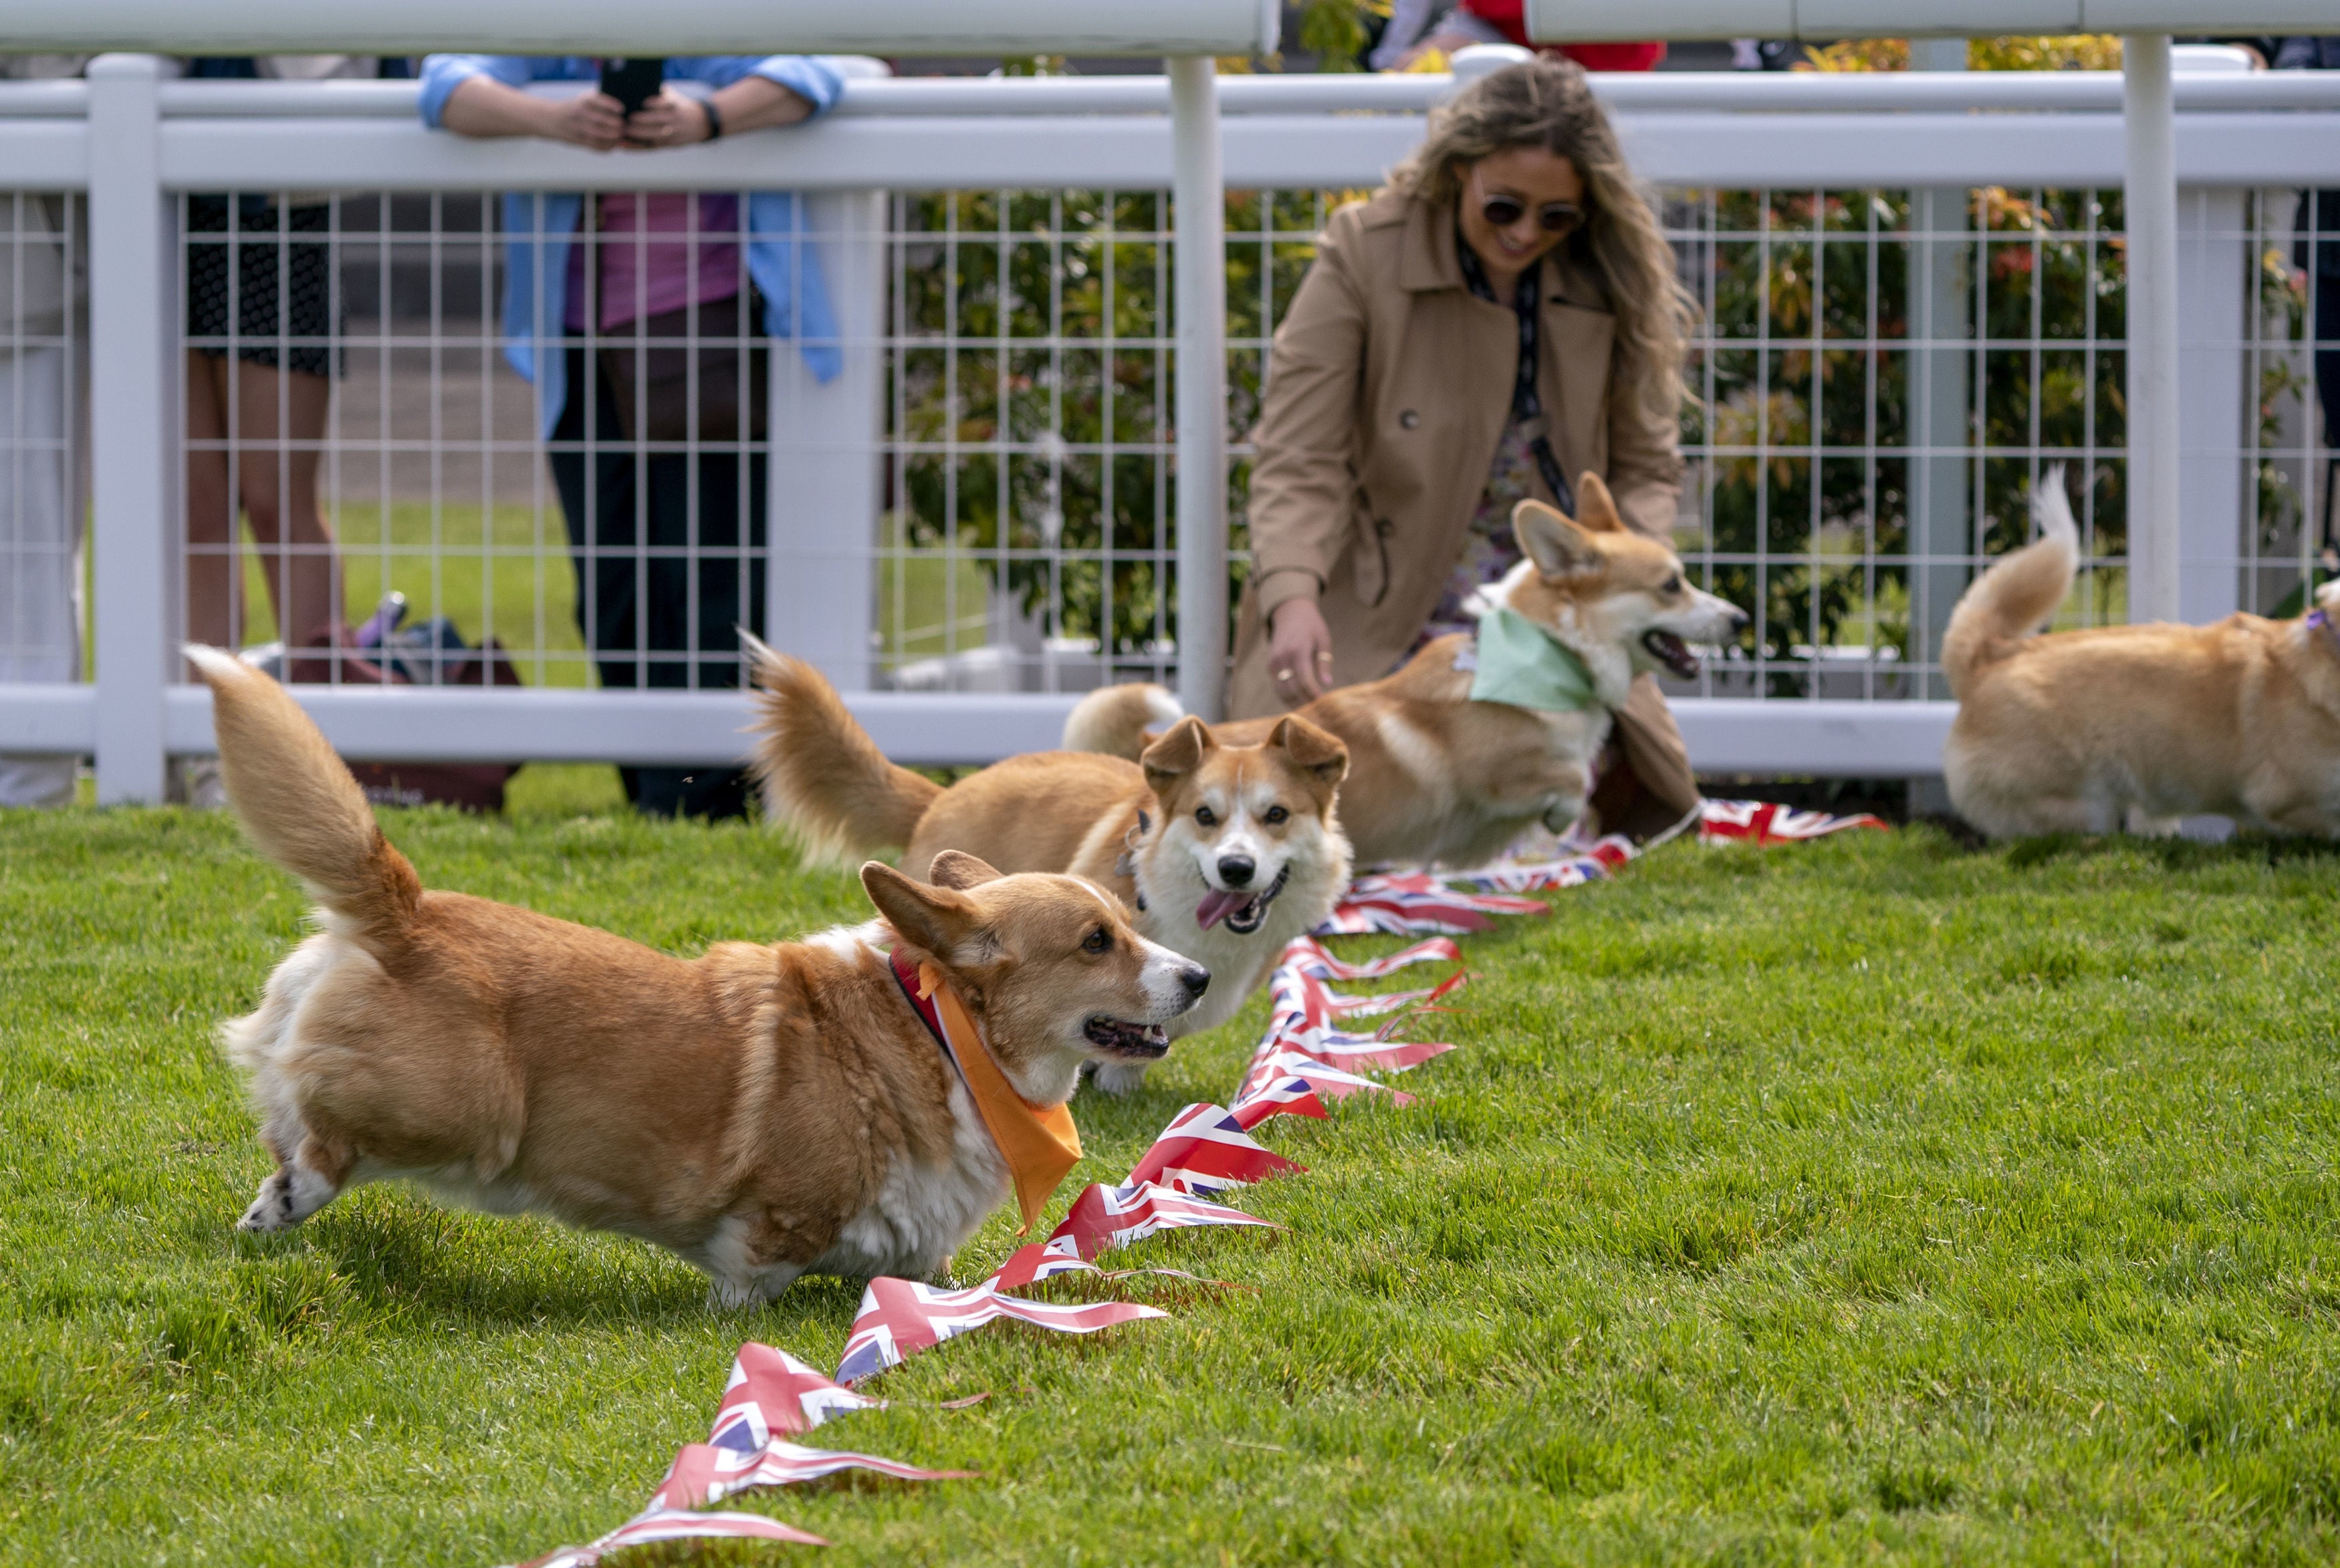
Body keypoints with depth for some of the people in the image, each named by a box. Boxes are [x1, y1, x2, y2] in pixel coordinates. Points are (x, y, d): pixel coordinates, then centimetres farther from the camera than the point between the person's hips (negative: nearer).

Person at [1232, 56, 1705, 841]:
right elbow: (1300, 459, -12)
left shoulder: (1611, 282, 0)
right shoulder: (1363, 254, -9)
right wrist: (1292, 596, -30)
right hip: (1376, 620, -3)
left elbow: (1645, 467, 6)